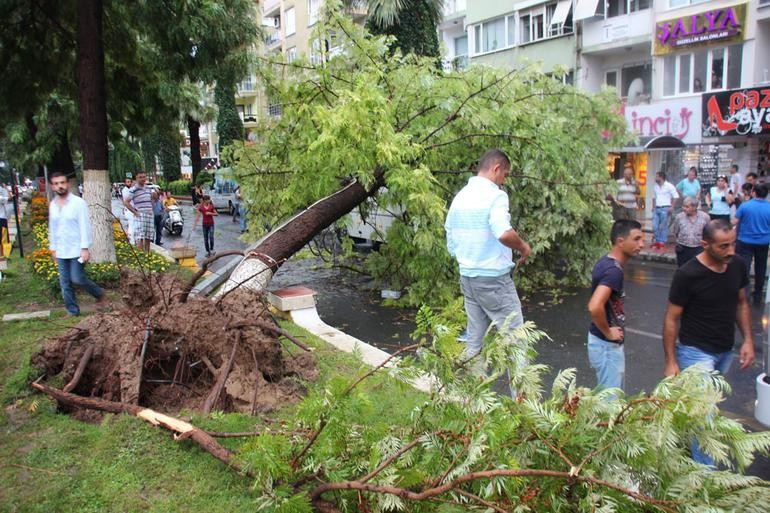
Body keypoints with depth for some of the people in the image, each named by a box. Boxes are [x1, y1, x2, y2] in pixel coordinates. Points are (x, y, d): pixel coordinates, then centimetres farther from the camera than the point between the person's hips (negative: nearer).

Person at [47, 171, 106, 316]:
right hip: (61, 251, 6)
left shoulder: (78, 202, -10)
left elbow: (85, 226, -12)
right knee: (65, 284, 7)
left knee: (77, 279, -7)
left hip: (76, 250, -6)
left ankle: (99, 294, 17)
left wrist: (85, 248, -16)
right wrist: (53, 248, 16)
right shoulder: (53, 205, 8)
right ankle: (73, 310, 17)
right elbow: (52, 228, 16)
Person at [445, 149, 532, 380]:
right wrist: (523, 247, -13)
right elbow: (504, 233, -31)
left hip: (467, 277, 8)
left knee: (475, 342, 14)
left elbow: (451, 246, 14)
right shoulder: (494, 195, -13)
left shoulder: (459, 197, 10)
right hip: (494, 278, -7)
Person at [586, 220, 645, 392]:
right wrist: (608, 332, -23)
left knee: (610, 395, 24)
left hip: (609, 343, 9)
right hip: (607, 345, -9)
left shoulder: (606, 262, 4)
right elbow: (595, 307, -39)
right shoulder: (614, 270, -26)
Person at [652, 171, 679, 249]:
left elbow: (675, 196, -6)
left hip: (665, 209, -6)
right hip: (657, 209, 6)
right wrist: (653, 206, 16)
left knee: (663, 227, -4)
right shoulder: (656, 186, 14)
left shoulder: (669, 186, -6)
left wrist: (672, 207, -11)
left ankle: (662, 243, 1)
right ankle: (657, 241, 15)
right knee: (655, 226, 2)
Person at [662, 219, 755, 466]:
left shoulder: (737, 266, -4)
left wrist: (748, 340, 1)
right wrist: (671, 361, -15)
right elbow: (671, 319, -15)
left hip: (725, 351, 6)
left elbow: (741, 303, 11)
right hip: (697, 352, -6)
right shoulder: (688, 275, -21)